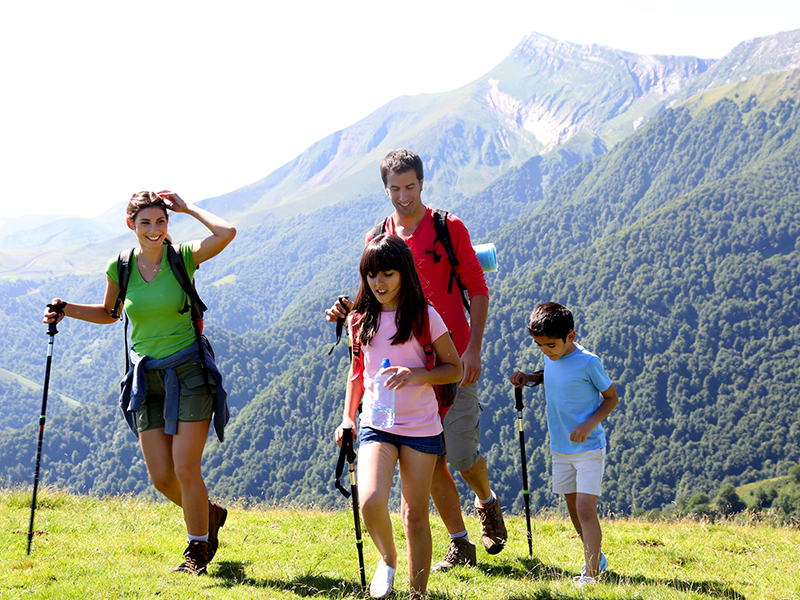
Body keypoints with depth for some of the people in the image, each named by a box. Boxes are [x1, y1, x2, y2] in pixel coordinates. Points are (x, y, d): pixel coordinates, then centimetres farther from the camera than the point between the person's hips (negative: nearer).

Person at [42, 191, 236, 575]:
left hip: (189, 370, -3)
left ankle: (197, 548, 13)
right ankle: (208, 514, 32)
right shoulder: (121, 267, 1)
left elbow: (227, 233, -24)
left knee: (185, 469, -8)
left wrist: (187, 208, -12)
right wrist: (67, 310, 3)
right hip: (147, 377, 3)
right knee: (160, 478, 1)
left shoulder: (183, 258, -7)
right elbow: (108, 314, 18)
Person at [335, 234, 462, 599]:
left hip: (421, 428, -2)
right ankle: (388, 559, 11)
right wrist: (347, 418, 11)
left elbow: (455, 369, -1)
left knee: (415, 515, 3)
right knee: (371, 503, -19)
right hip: (376, 424, 2)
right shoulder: (361, 320, 6)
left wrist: (415, 374, -17)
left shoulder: (424, 317, -4)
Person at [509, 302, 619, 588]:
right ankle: (596, 559, 32)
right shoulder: (551, 358, 0)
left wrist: (590, 423, -22)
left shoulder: (588, 363, -18)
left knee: (585, 508, -14)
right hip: (560, 447, 7)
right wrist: (528, 377, 4)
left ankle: (590, 575, -13)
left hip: (589, 448, -7)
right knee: (573, 508, 14)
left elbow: (611, 398, -7)